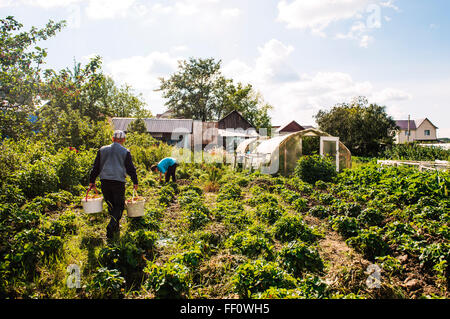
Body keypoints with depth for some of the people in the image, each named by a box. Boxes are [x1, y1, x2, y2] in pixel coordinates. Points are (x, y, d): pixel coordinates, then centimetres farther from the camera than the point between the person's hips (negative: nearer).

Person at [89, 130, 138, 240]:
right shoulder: (125, 152, 3)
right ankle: (111, 226, -13)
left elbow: (96, 167, 13)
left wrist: (92, 181, 19)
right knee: (119, 206, 5)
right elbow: (130, 168, 4)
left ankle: (116, 228, 21)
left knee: (111, 205, 15)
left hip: (105, 181, 3)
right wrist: (135, 182, 14)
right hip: (119, 181, -3)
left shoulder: (102, 150, 12)